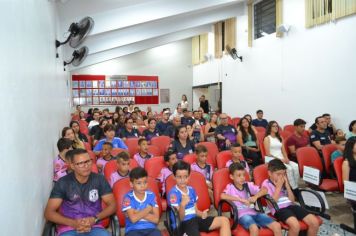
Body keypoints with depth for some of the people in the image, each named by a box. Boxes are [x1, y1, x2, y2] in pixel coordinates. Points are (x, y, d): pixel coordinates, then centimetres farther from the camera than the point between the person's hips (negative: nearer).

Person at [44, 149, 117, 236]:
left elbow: (112, 205, 5)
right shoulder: (63, 183, -1)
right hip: (68, 229, 0)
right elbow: (49, 212, -1)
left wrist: (95, 219, -11)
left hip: (94, 227, 1)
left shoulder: (99, 179, 3)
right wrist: (73, 223, -14)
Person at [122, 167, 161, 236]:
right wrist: (148, 209, -5)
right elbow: (133, 218, -14)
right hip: (133, 230, -2)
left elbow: (156, 219, -2)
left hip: (150, 229, 2)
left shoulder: (151, 195, 5)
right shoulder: (128, 197, -3)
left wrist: (138, 213, -9)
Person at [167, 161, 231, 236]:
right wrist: (182, 205, -35)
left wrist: (202, 214, -5)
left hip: (195, 219, 8)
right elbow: (180, 218, -15)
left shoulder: (191, 190, 11)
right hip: (183, 224, -8)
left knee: (224, 220, 0)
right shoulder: (173, 193, -12)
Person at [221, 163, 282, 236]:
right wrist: (241, 199, -20)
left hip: (254, 212, 5)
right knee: (254, 229, -36)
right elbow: (223, 196, -19)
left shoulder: (248, 185, 13)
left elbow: (265, 190, 11)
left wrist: (255, 197, -9)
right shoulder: (230, 187, 1)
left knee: (277, 226, -13)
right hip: (242, 214, -5)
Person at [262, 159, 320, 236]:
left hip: (291, 206, 7)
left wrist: (287, 185, 2)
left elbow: (292, 200, 13)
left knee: (315, 222, -12)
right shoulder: (266, 184, -1)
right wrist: (278, 187, -9)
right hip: (279, 209, -6)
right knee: (295, 225, -35)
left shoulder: (284, 182, 18)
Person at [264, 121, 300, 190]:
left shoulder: (280, 138, 21)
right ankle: (294, 189, -24)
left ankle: (295, 187, -21)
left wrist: (286, 158, -4)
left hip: (282, 159, 6)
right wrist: (279, 159, -14)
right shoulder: (267, 138, 2)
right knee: (289, 168, -31)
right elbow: (268, 154, -6)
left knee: (296, 166, -24)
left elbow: (283, 151, 16)